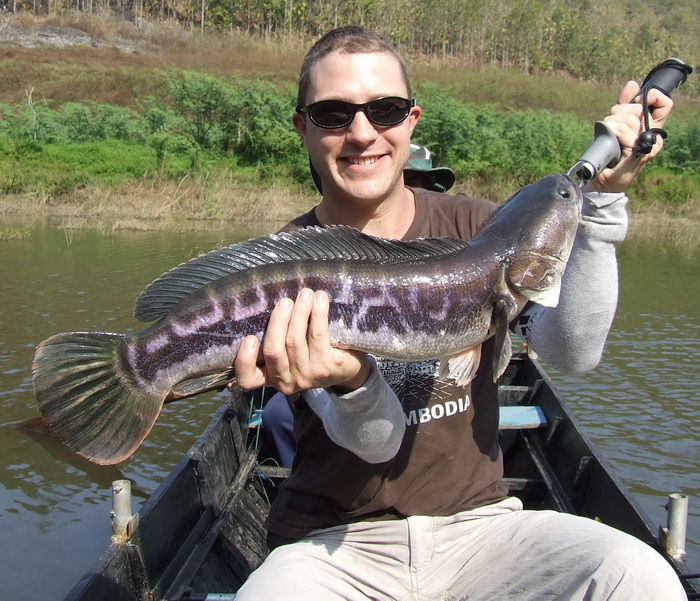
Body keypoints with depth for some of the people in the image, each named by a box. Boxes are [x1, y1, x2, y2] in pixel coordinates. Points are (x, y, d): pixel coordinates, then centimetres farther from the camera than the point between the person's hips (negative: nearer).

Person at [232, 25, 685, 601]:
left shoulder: (473, 225, 2)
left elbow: (573, 350, -12)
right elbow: (379, 441, -14)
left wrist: (601, 198, -19)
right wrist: (350, 382, -36)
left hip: (476, 520, 2)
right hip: (335, 539, -1)